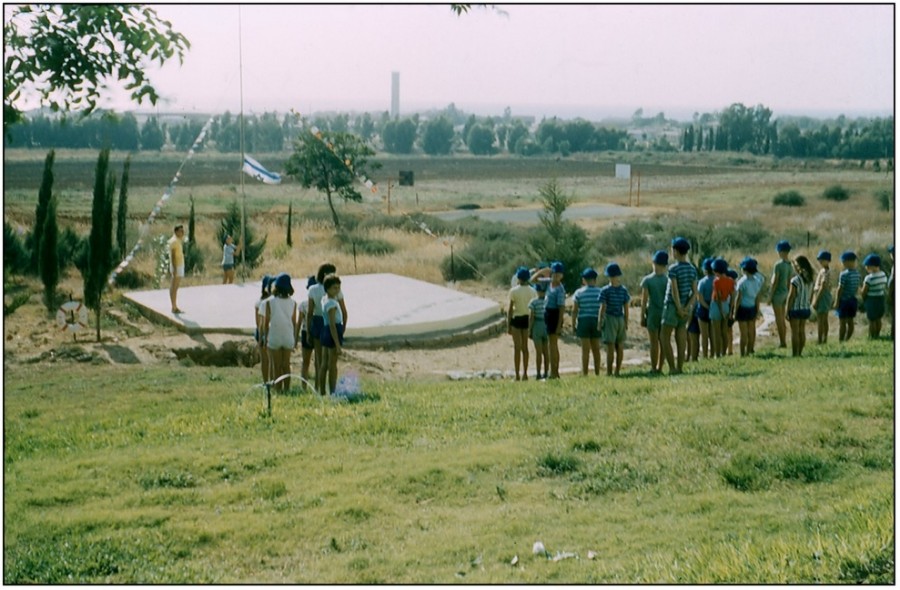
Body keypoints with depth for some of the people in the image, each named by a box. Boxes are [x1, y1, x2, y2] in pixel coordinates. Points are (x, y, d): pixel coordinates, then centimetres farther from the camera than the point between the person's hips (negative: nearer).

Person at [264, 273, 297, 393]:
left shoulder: (270, 302, -9)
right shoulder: (292, 302, -2)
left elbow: (266, 322, -5)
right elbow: (294, 322, 2)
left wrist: (266, 337, 5)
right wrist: (294, 338, 11)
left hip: (274, 337, -2)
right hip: (288, 337, 2)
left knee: (276, 366, 5)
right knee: (286, 365, 11)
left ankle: (278, 390, 4)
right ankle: (286, 389, 11)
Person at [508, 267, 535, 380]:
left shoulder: (514, 291, -11)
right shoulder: (532, 291, 1)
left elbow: (510, 309, -10)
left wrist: (508, 325, -5)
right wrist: (532, 323, 12)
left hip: (516, 319, -4)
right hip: (527, 319, 4)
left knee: (517, 347, -2)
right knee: (525, 347, 13)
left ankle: (517, 375, -5)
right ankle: (525, 374, 15)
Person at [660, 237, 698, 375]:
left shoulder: (673, 268, -15)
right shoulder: (692, 269, 6)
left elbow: (674, 290, -21)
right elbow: (694, 292, 1)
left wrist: (679, 309, -17)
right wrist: (687, 308, -7)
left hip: (672, 307, -6)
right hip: (685, 308, 6)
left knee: (665, 338, 3)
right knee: (681, 340, 8)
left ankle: (672, 368, -4)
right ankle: (680, 368, 8)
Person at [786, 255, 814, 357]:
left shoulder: (795, 280, -16)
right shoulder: (809, 280, 4)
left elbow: (791, 296, -15)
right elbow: (809, 296, 7)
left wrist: (787, 311, -10)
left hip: (795, 309, -6)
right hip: (806, 309, 6)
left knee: (795, 332, 0)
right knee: (802, 331, 13)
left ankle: (794, 354, 1)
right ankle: (800, 353, 18)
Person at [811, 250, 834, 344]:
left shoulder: (824, 272, -19)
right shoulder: (828, 271, 10)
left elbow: (822, 287, -22)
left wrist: (816, 300, -20)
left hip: (822, 296, -10)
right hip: (827, 296, 10)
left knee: (820, 320, -5)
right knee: (824, 320, 14)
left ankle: (820, 340, -4)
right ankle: (825, 339, 20)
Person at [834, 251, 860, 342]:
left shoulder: (844, 274, -19)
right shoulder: (857, 273, 2)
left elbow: (840, 289, -17)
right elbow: (857, 287, 9)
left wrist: (836, 301, -11)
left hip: (844, 300, -7)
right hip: (853, 300, 7)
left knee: (843, 322, 0)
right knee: (850, 322, 12)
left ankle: (840, 341, 5)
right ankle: (847, 340, 21)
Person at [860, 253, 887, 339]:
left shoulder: (869, 278, -22)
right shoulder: (883, 275, 1)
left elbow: (864, 291, -15)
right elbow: (885, 287, 10)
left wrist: (863, 300, 3)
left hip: (871, 300, -7)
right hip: (881, 299, 7)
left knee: (871, 320, 4)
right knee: (878, 319, 18)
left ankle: (871, 338, 11)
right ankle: (877, 336, 27)